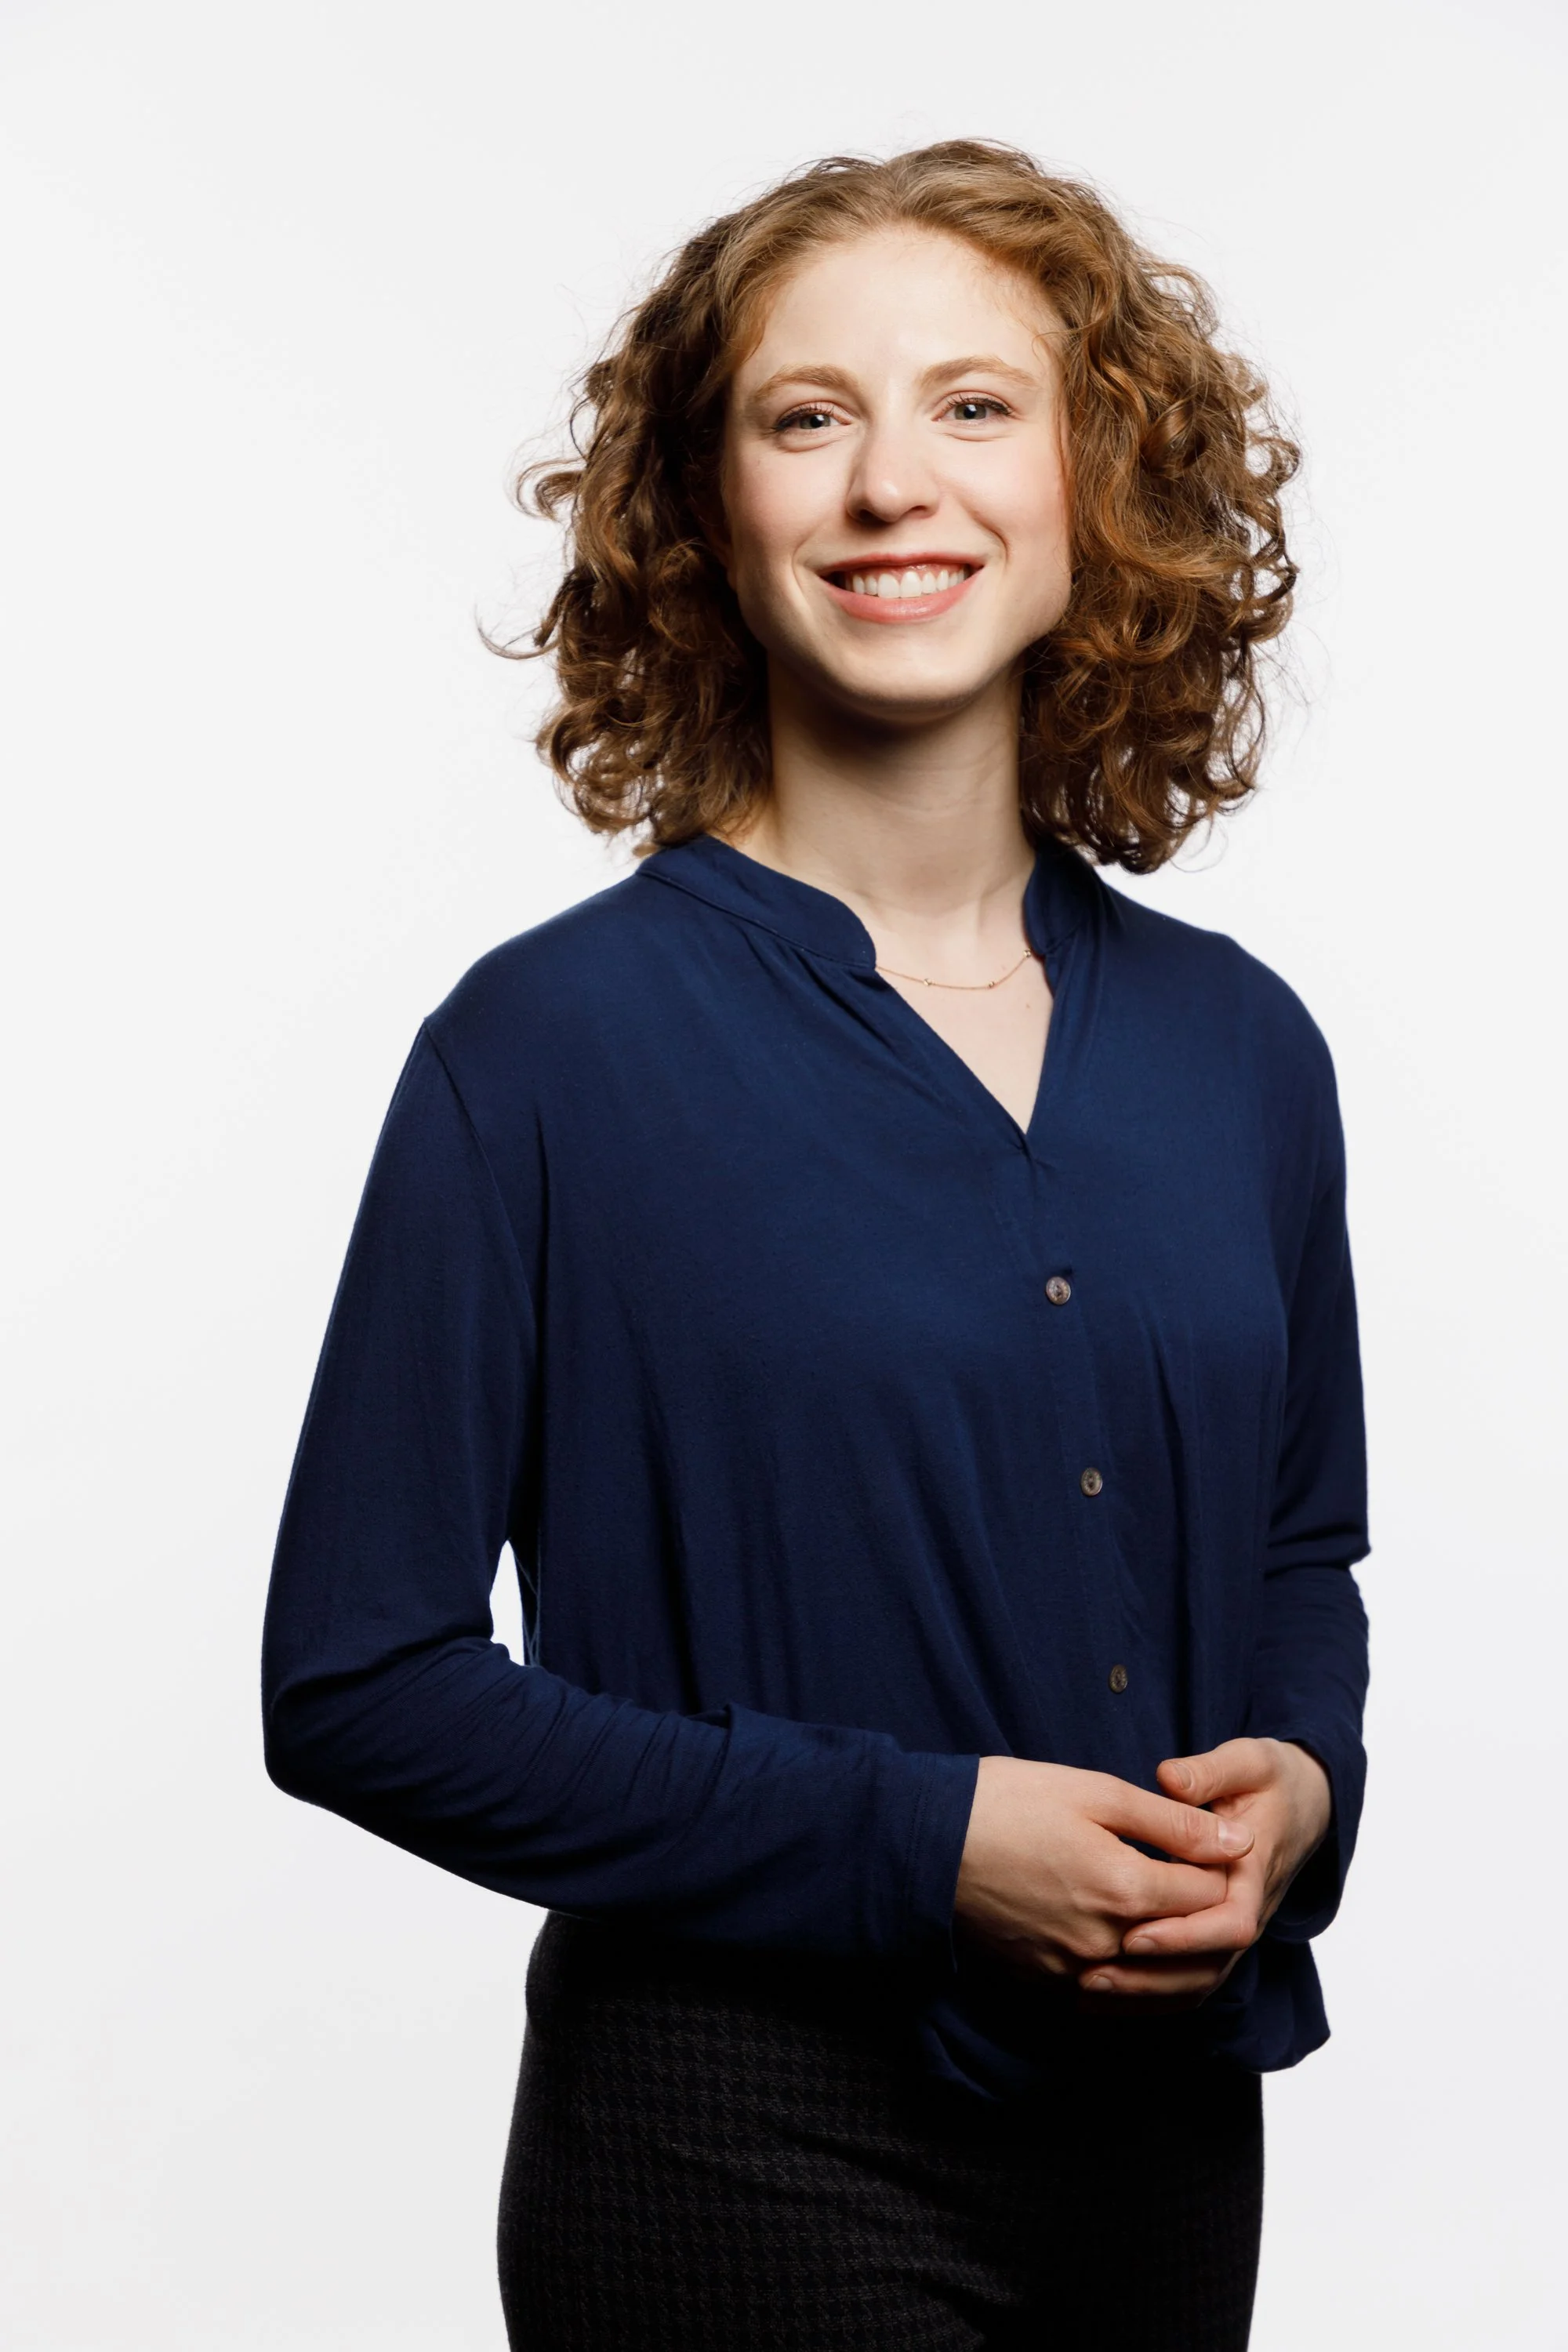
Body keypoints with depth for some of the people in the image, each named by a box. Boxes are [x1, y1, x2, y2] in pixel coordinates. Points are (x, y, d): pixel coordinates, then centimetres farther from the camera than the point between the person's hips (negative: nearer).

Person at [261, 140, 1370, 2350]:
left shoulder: (1238, 1049, 3)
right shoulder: (554, 1047, -12)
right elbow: (359, 1680, -12)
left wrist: (1300, 1785, -7)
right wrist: (915, 1842, -18)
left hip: (1170, 2124, 5)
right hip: (750, 2152, -5)